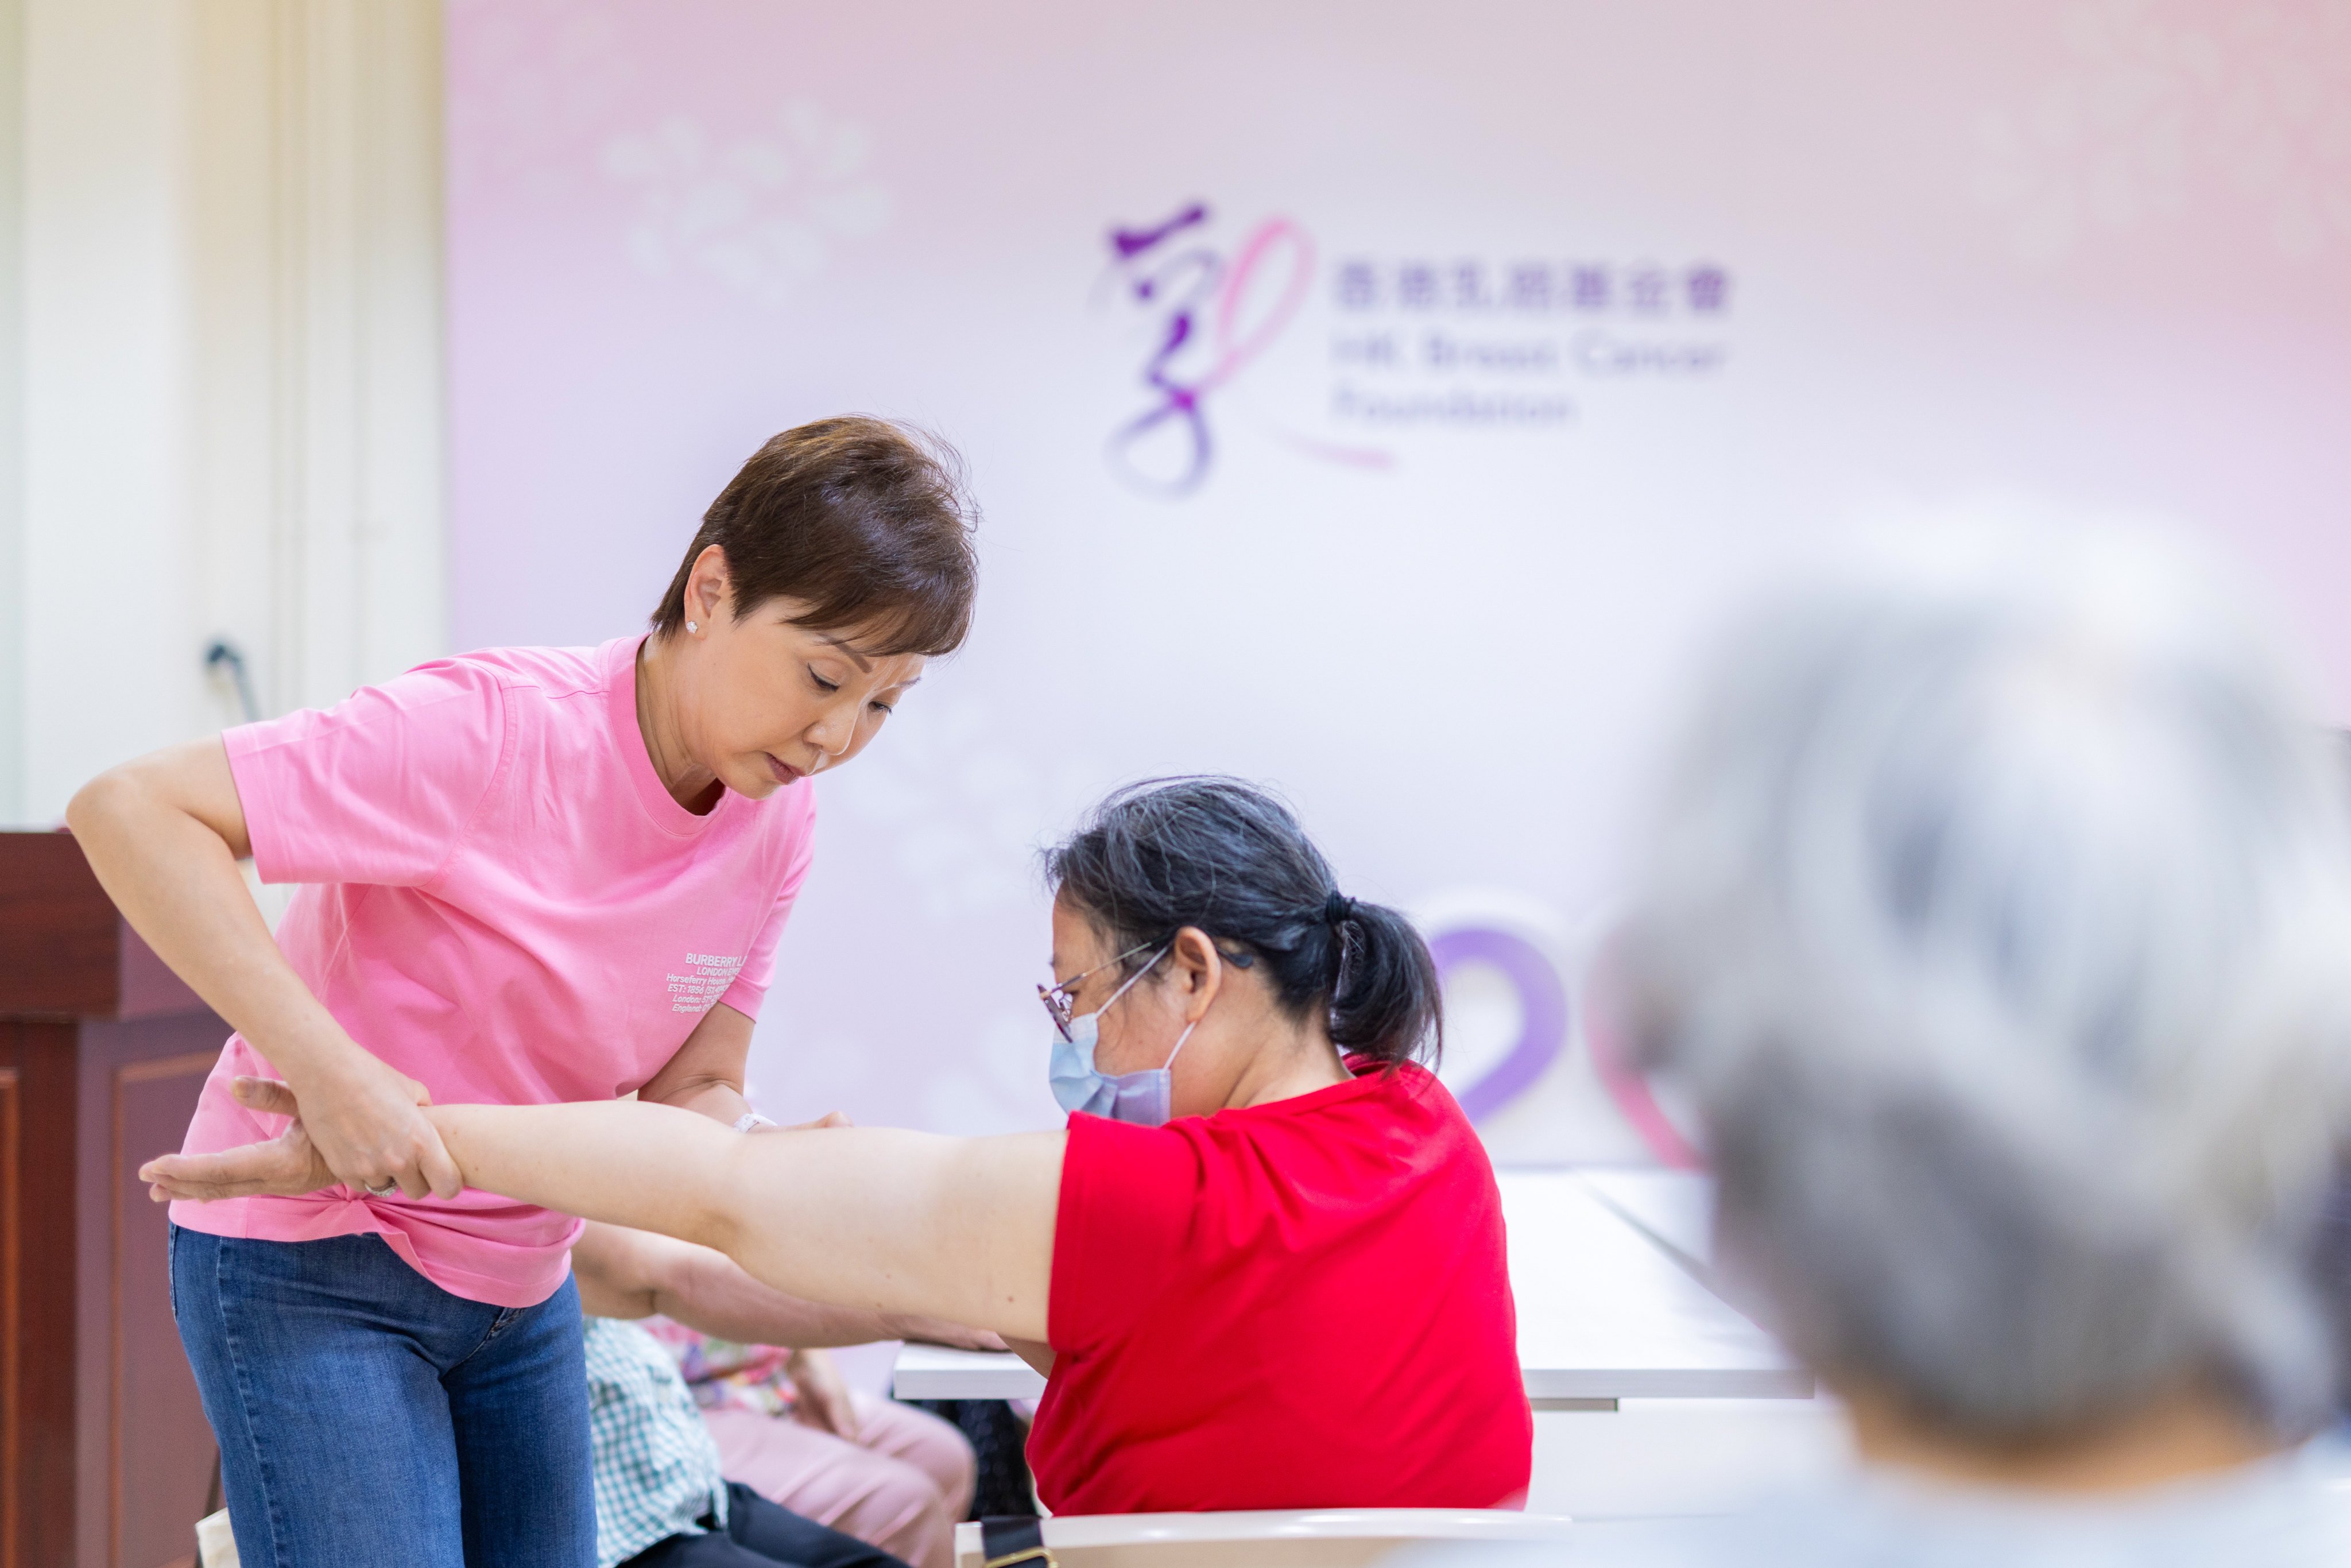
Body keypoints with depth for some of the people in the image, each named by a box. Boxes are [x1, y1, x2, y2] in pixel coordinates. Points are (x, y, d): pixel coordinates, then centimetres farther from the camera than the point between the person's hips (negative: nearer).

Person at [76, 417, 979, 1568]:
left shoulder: (774, 826, -4)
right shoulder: (496, 731, -26)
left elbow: (694, 1088, 3)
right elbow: (127, 810, -28)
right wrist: (327, 1067, -36)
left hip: (522, 1283, 7)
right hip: (314, 1256, -7)